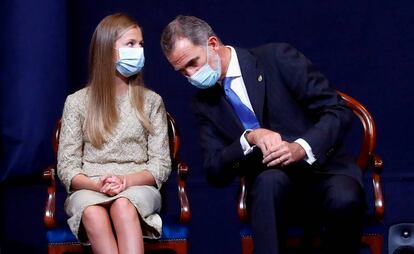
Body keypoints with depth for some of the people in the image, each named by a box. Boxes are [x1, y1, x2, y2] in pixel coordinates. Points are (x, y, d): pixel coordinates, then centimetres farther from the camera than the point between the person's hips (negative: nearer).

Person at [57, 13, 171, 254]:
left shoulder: (151, 101, 10)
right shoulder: (77, 102, 8)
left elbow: (161, 165, 5)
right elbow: (67, 166, 5)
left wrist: (126, 180, -15)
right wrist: (97, 184, -17)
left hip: (138, 187, 0)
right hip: (88, 189, 0)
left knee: (123, 206, -37)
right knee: (93, 213, -37)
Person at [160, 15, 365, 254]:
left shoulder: (277, 58, -4)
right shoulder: (204, 103, 9)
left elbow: (338, 111, -6)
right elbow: (214, 170, 2)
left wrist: (301, 148, -24)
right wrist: (249, 138, -17)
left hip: (324, 167, -1)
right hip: (270, 183, 2)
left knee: (345, 199, -35)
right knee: (270, 180, -34)